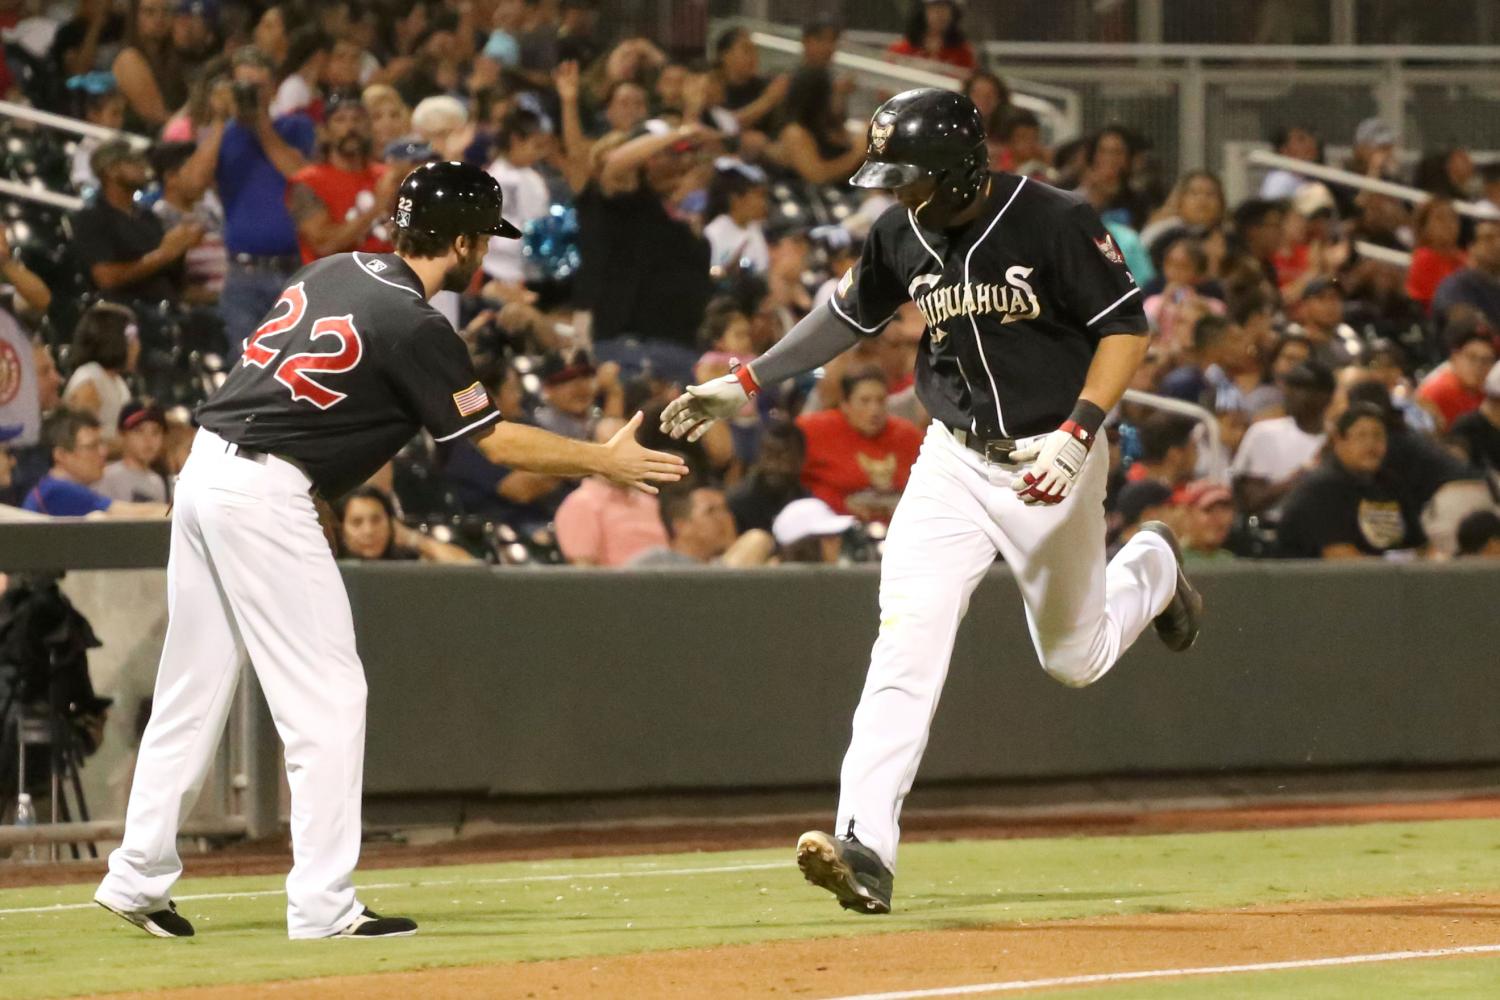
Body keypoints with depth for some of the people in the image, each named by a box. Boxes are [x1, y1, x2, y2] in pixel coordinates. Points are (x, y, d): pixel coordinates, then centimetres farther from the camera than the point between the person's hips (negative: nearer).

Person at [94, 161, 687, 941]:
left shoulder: (333, 272, 12)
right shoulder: (412, 325, -11)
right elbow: (495, 440, -7)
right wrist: (605, 461, 2)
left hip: (205, 465, 9)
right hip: (265, 496, -9)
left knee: (191, 690, 14)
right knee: (328, 697, -3)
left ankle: (138, 878, 17)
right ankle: (322, 905, -5)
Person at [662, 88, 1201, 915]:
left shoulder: (1054, 223, -18)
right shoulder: (903, 234, -3)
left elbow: (1127, 327, -15)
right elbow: (851, 314, 16)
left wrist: (1077, 436, -26)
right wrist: (744, 384, 13)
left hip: (1051, 459, -3)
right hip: (953, 459, 3)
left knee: (1075, 658, 13)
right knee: (905, 643, -15)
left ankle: (1151, 569, 48)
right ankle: (865, 848, -22)